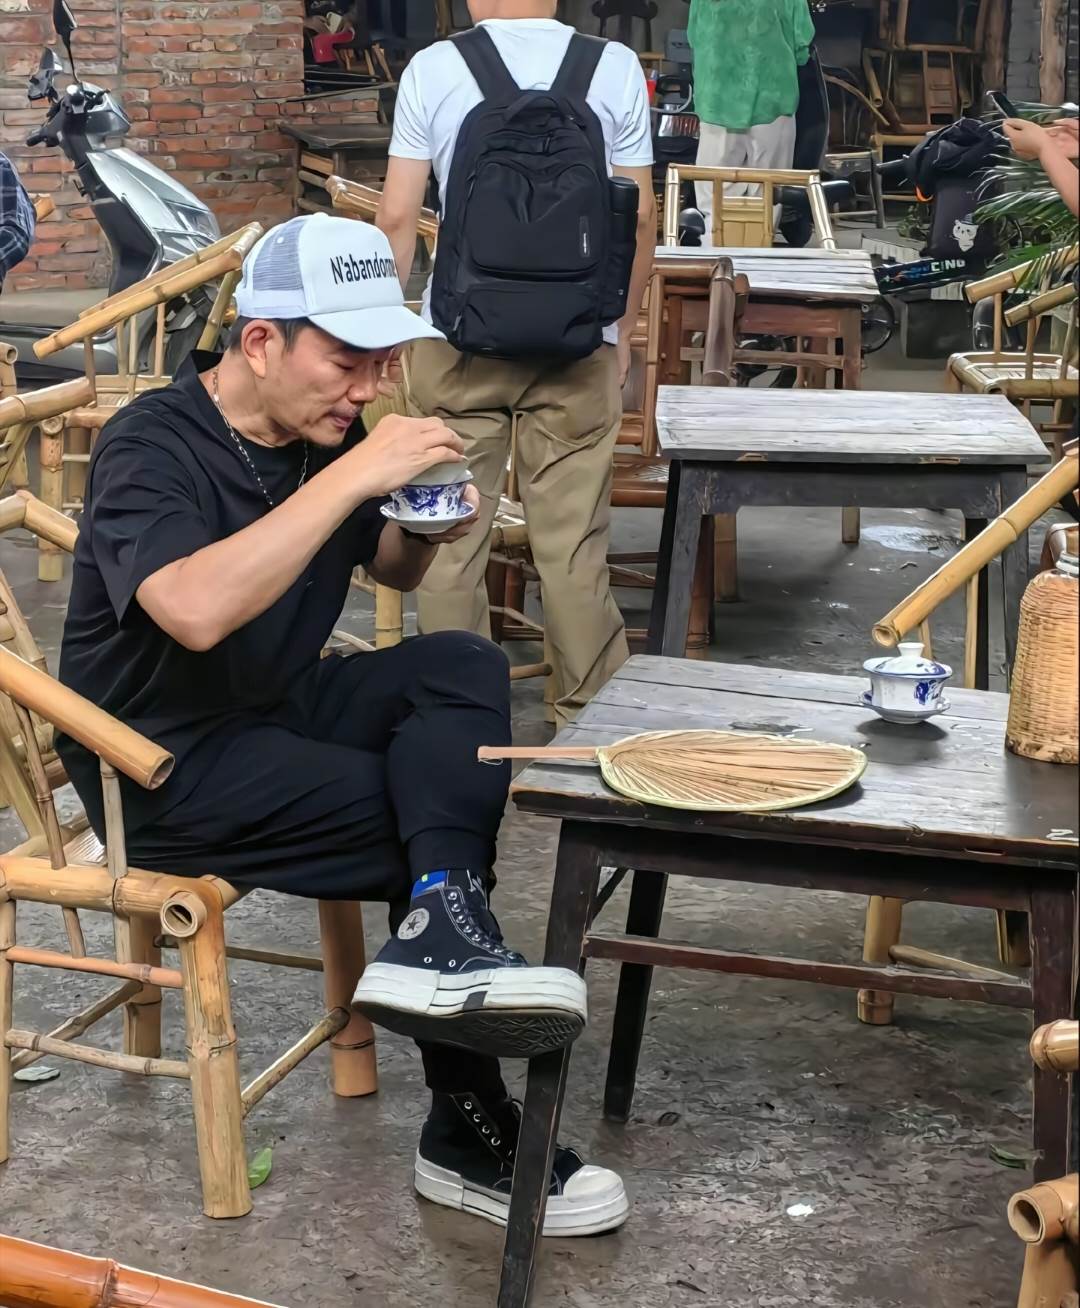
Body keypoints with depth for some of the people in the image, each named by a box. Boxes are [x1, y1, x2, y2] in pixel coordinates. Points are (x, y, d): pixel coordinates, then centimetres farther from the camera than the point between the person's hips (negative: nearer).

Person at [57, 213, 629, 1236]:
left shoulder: (318, 435, 3)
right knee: (423, 822, -20)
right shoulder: (152, 446, -19)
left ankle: (441, 934, -33)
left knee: (462, 666, -17)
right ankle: (469, 1132, -10)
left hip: (277, 711, 7)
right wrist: (355, 476, -37)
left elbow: (393, 568, 20)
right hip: (164, 767, -7)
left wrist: (430, 530, -5)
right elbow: (196, 611, -39)